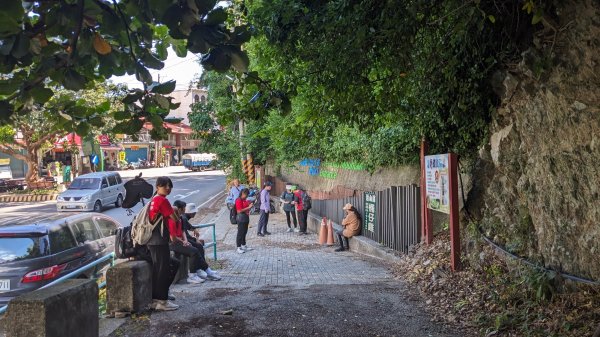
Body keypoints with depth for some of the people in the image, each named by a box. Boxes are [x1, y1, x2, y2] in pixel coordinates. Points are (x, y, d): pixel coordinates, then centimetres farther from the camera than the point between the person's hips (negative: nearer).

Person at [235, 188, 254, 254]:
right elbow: (239, 211, -22)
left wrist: (250, 205, 9)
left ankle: (244, 246, 27)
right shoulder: (239, 200, -15)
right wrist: (248, 207, -22)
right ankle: (239, 248, 1)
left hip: (246, 218, 10)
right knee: (240, 233, -4)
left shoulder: (244, 200, 13)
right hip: (241, 218, -10)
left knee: (244, 232, 17)